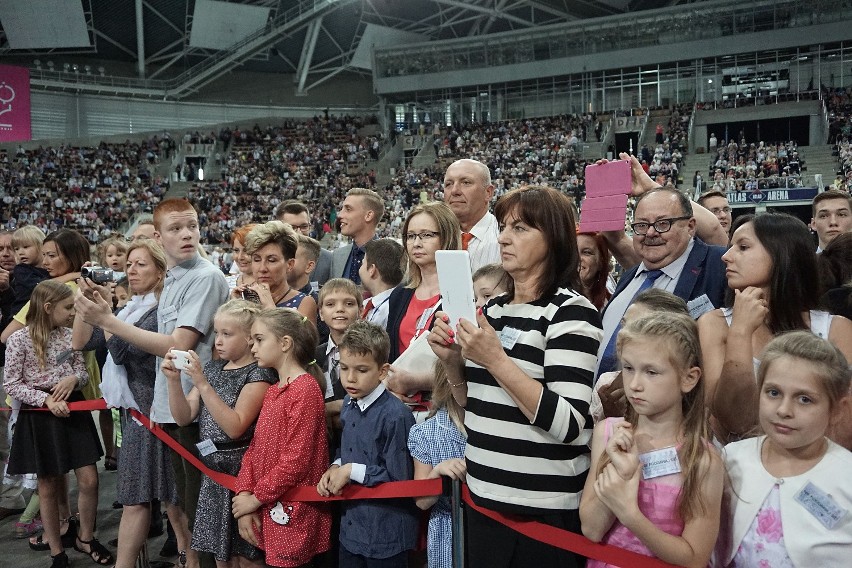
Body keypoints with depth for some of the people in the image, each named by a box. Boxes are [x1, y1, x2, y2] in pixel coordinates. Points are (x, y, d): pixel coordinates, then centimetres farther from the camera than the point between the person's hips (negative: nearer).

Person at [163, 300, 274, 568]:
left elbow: (235, 427, -21)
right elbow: (184, 417, 6)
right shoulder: (211, 368, 9)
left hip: (241, 470, -6)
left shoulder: (258, 374, -12)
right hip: (214, 470, 7)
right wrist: (174, 380, -10)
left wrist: (203, 384, -24)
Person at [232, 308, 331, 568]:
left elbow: (296, 460, -19)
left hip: (291, 515, -8)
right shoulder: (272, 391, 15)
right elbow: (254, 449, 10)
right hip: (265, 512, 8)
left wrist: (256, 498, -11)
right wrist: (244, 495, -2)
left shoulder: (306, 389, -14)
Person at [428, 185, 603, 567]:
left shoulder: (571, 312, -12)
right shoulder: (493, 308, 9)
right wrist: (452, 361, -1)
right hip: (483, 498, 7)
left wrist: (496, 360, -24)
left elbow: (568, 425, -21)